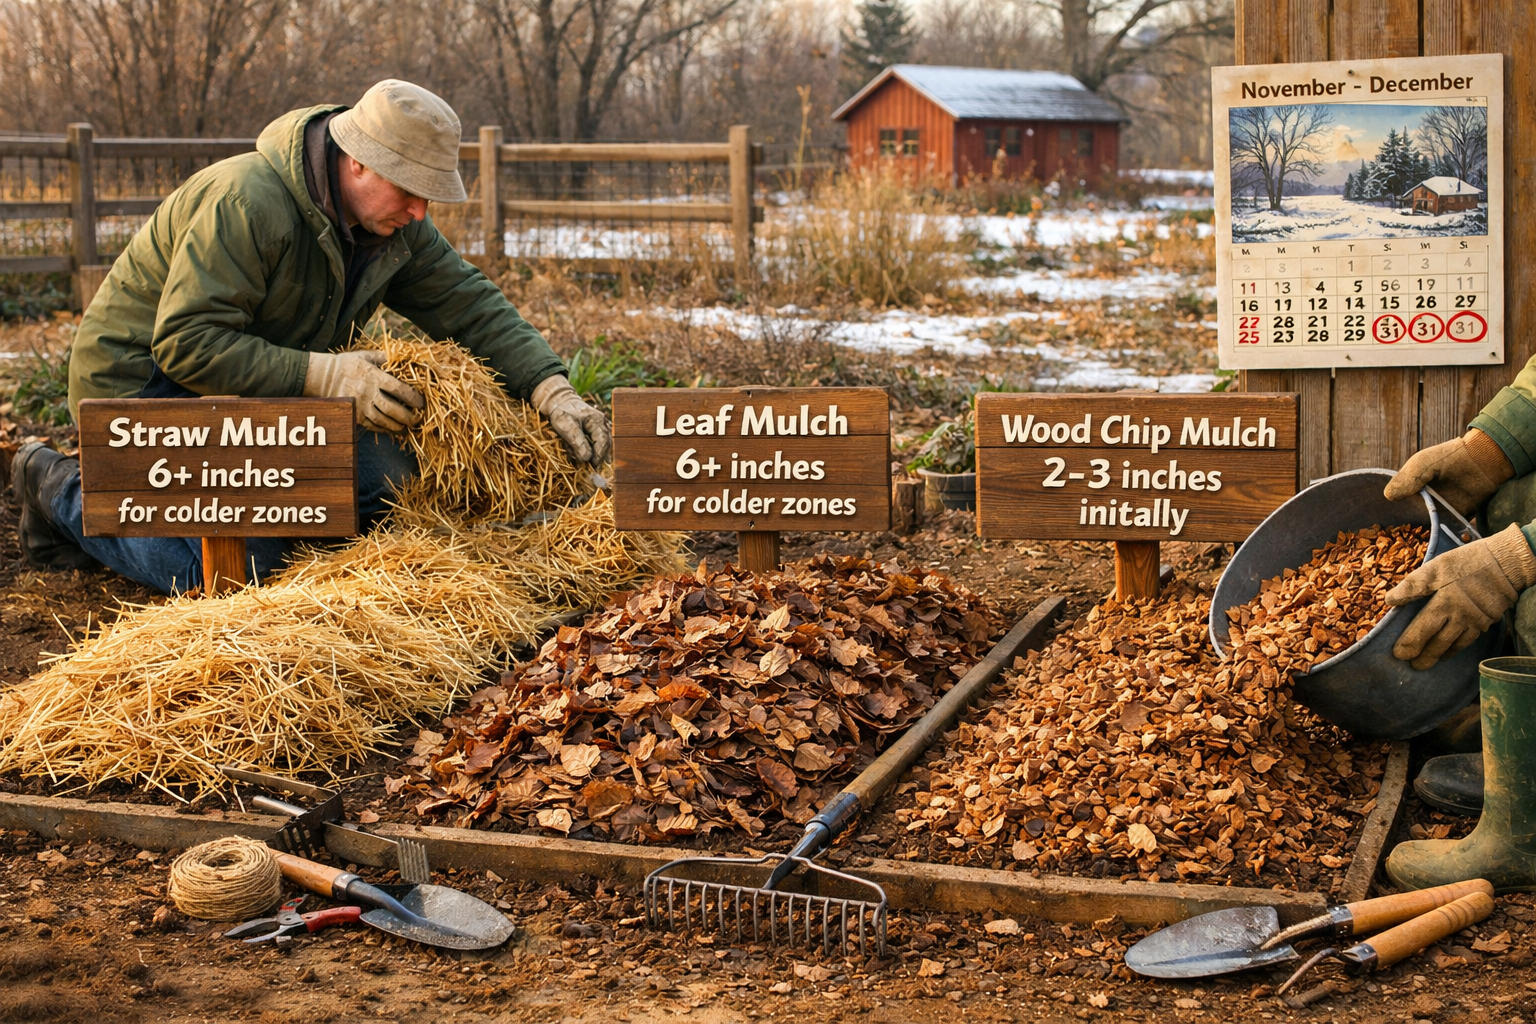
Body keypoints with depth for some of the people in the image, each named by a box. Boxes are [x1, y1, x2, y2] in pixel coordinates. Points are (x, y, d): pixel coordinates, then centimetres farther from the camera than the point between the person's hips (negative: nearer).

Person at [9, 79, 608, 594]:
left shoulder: (395, 226, -5)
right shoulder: (246, 202, -30)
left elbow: (470, 305, -2)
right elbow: (187, 341, -33)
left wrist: (552, 390, -15)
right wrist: (324, 375, -37)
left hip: (264, 384, 8)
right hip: (146, 379, -8)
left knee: (388, 482, -10)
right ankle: (63, 492, 4)